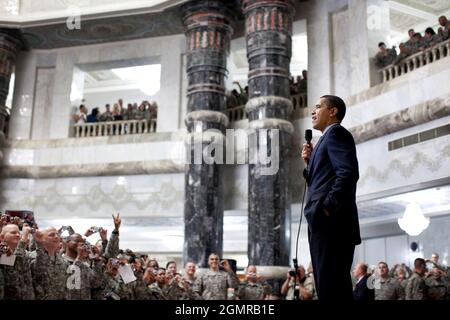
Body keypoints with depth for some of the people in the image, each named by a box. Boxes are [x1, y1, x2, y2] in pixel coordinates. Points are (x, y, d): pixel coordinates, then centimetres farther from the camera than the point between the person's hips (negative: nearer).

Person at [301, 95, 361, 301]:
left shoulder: (336, 133, -3)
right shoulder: (328, 138, 27)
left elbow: (348, 173, -19)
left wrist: (328, 206, -19)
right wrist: (310, 162, 12)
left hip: (331, 222, -10)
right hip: (324, 223, 10)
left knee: (332, 288, -11)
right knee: (326, 287, 10)